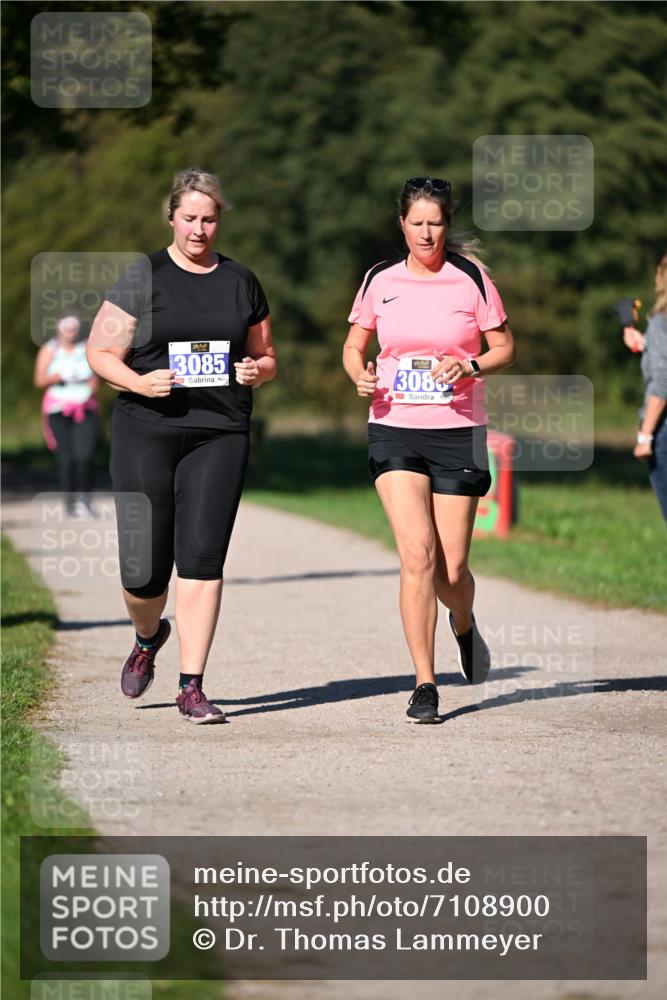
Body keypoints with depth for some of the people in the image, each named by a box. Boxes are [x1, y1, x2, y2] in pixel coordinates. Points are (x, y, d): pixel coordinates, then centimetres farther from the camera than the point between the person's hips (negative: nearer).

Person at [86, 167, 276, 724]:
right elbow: (100, 353, 2)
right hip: (147, 433, -2)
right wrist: (139, 381, -16)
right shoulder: (143, 279, 2)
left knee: (202, 558, -8)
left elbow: (266, 357, 21)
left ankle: (192, 687, -3)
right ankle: (149, 637, 32)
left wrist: (258, 371, -2)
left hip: (220, 434, 2)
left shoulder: (241, 283, 12)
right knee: (144, 570, -3)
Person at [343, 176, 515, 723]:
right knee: (418, 556, -15)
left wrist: (470, 366, -15)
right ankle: (425, 685, -9)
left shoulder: (472, 279, 0)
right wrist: (360, 375, -6)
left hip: (458, 433, 0)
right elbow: (354, 345, 16)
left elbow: (505, 348, 5)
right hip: (395, 432, 0)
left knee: (451, 569, 2)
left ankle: (465, 626, 39)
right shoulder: (381, 280, 5)